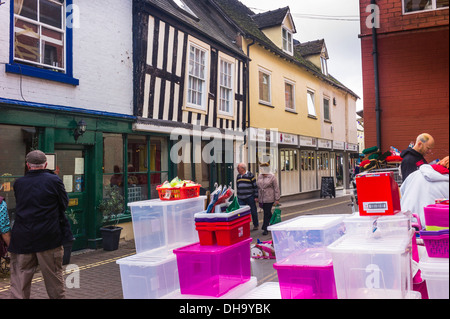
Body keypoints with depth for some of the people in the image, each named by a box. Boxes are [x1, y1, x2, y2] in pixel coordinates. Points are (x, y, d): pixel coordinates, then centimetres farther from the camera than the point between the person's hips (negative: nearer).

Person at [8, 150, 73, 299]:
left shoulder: (18, 183, 3)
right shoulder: (54, 180, -7)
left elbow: (19, 206, 12)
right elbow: (64, 204, 1)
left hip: (22, 239, 3)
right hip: (49, 238, -2)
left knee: (19, 284, 10)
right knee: (54, 278, 12)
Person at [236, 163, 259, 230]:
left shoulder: (250, 175, -5)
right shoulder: (238, 176, 13)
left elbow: (255, 186, -5)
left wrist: (256, 196, -8)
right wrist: (237, 196, 18)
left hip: (250, 197, -5)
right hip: (240, 198, 5)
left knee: (253, 211, 7)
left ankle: (256, 225, 24)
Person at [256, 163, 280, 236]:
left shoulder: (272, 177, -6)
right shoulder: (259, 177, 11)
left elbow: (276, 188, -6)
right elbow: (257, 187, 17)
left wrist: (277, 199, -8)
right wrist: (257, 197, 14)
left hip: (269, 199, -5)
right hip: (261, 199, 5)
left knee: (267, 213, -4)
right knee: (267, 213, 14)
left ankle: (265, 229, 2)